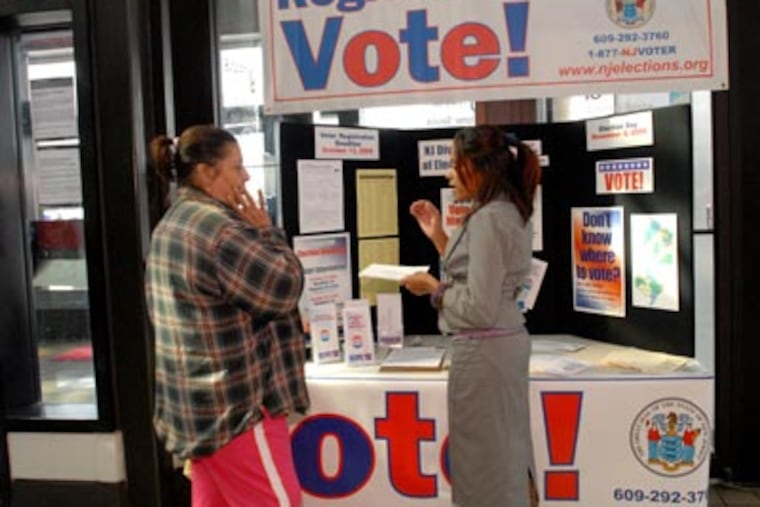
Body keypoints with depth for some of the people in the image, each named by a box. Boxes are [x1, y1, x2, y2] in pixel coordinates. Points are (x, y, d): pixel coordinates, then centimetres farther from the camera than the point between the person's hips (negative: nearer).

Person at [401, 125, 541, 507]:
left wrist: (433, 288, -9)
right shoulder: (508, 212, 10)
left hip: (483, 350, -10)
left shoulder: (488, 219, -20)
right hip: (506, 343, 10)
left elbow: (478, 309, -23)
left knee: (483, 463, 5)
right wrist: (439, 236, 11)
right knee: (509, 455, 20)